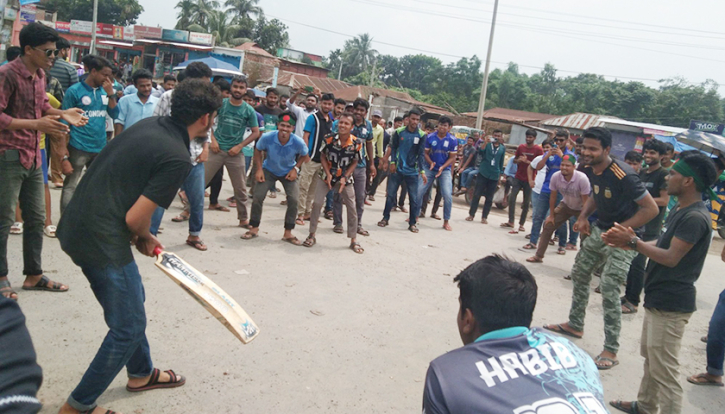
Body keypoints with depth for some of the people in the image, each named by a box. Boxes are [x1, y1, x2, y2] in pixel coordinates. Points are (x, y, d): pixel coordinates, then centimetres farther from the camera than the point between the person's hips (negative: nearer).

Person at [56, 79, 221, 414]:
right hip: (102, 241, -9)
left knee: (131, 298, 26)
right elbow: (135, 218, -21)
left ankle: (141, 373, 45)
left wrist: (140, 235, 13)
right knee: (129, 327, 7)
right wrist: (144, 239, 3)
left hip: (75, 224, 9)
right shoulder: (178, 158, -20)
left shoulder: (149, 124, 5)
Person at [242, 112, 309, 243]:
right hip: (269, 170, 0)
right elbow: (257, 150, -6)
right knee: (258, 196, -10)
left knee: (293, 200, -13)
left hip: (288, 172, 0)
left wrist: (295, 169, -16)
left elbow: (304, 156, -4)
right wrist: (259, 169, -13)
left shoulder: (298, 142, -28)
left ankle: (288, 233, 5)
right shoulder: (267, 137, -28)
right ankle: (254, 228, 12)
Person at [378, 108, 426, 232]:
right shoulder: (399, 132, -1)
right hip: (397, 169, 0)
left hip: (412, 171, 0)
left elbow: (420, 154, -2)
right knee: (390, 194, 5)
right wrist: (392, 162, -7)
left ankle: (412, 223, 15)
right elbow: (393, 148, 6)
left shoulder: (421, 135, -2)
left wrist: (422, 171, -9)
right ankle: (385, 218, 21)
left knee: (414, 198, 2)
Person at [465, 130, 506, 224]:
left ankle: (484, 217, 11)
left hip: (494, 176, 2)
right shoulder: (487, 144, 3)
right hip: (483, 173, -2)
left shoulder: (503, 148, 10)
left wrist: (500, 174, 15)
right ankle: (471, 215, 5)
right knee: (477, 195, -2)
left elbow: (501, 162, 16)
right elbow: (480, 152, -18)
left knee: (489, 198, 4)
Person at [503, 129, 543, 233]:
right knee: (512, 198, -5)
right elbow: (514, 160, 14)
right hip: (518, 177, 3)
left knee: (526, 202, 3)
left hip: (529, 179, -3)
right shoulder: (521, 147, 6)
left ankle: (521, 224, 11)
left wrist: (527, 161, -19)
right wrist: (518, 160, -9)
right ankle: (511, 221, 4)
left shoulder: (538, 149, -5)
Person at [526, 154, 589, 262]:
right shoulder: (556, 177, -23)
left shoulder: (582, 179, -33)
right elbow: (553, 197, -8)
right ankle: (538, 256, 11)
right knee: (548, 225, 0)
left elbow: (585, 201, -23)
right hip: (565, 205, 4)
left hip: (581, 209, -4)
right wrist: (551, 215, -3)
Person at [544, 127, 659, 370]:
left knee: (609, 289, -14)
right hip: (599, 230, 9)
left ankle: (611, 351, -2)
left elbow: (651, 209, -23)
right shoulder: (590, 170, -2)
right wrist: (583, 217, 3)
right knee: (579, 275, 16)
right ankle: (575, 325, 36)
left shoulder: (623, 175, -27)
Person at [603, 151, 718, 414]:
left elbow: (671, 257, -24)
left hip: (671, 304, -11)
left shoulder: (695, 217, -22)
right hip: (659, 298, 11)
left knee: (664, 370, -5)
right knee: (651, 359, 23)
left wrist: (633, 242, -17)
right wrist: (630, 242, 2)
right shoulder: (680, 210, 11)